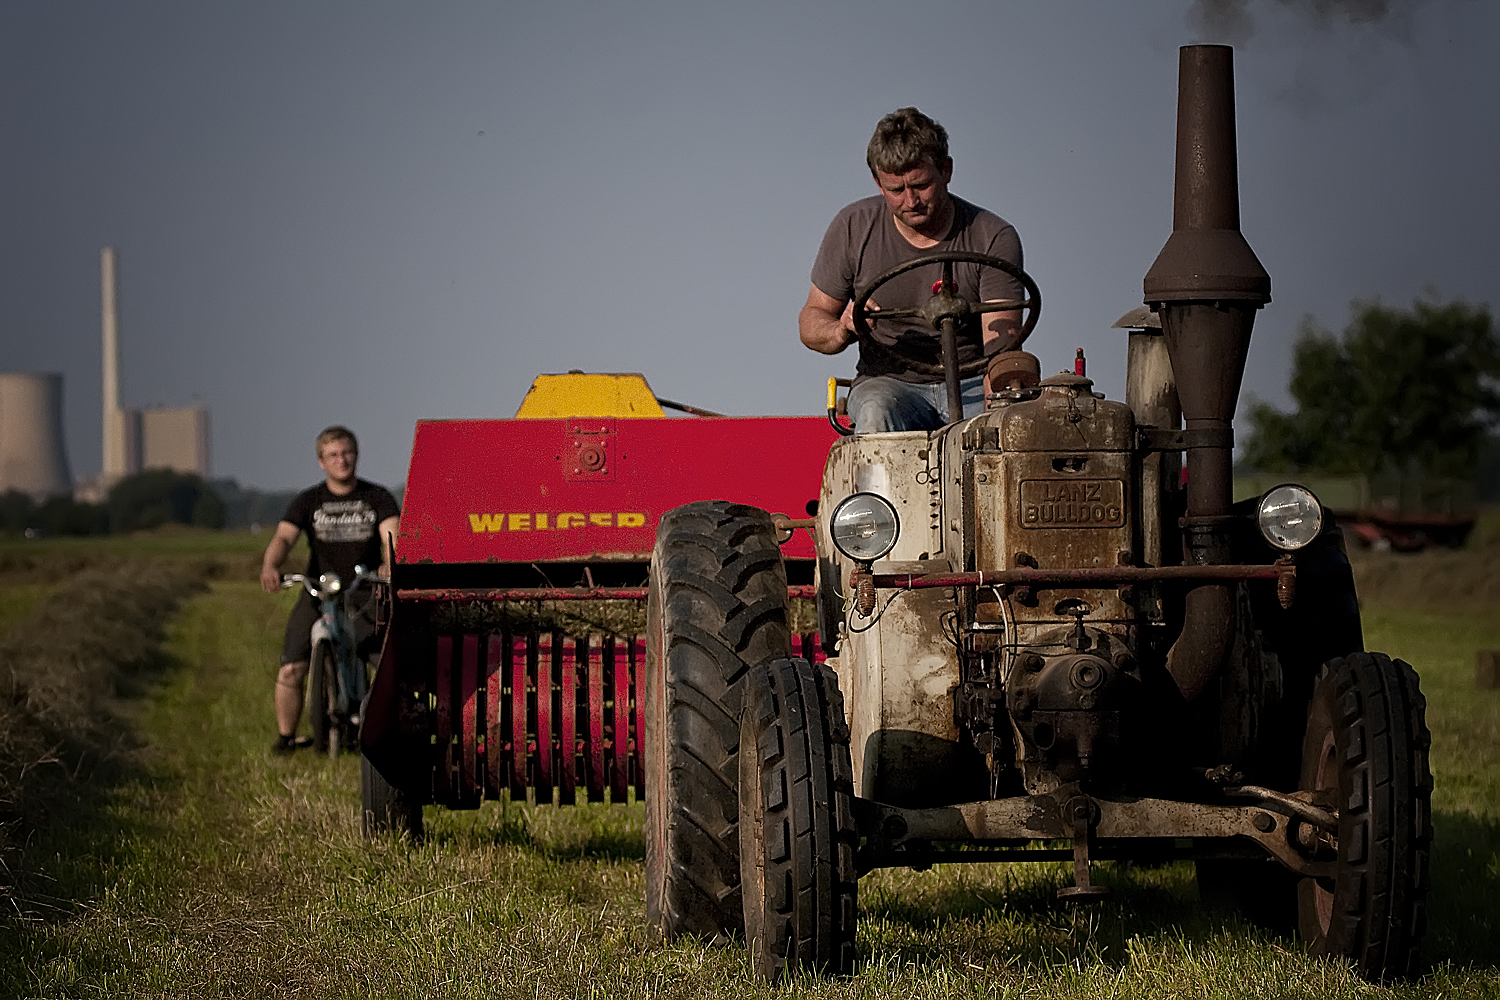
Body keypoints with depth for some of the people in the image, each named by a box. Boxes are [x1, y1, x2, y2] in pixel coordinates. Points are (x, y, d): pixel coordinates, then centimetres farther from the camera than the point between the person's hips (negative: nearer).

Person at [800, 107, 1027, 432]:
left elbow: (1001, 351, -16)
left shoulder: (994, 238, -8)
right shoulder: (854, 228, -1)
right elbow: (811, 320, 8)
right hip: (888, 382, 1)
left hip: (970, 385, -1)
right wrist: (842, 331, -19)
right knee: (876, 413, -36)